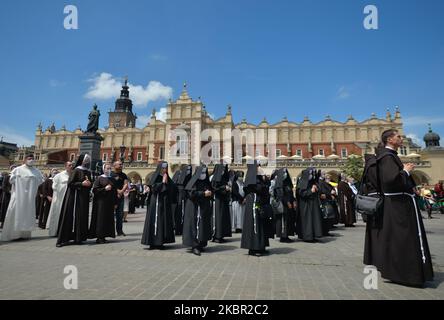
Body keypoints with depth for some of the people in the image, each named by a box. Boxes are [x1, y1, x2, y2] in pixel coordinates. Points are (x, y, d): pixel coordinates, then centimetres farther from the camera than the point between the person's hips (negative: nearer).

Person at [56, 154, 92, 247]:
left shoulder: (88, 172, 13)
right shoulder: (76, 170, -5)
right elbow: (70, 183, -10)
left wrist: (89, 184, -1)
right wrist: (81, 183, -15)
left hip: (84, 198, 6)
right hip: (75, 196, -6)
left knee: (82, 217, 5)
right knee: (70, 217, -5)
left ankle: (79, 238, 13)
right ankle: (63, 239, 2)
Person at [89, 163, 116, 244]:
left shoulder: (112, 179, 13)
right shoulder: (99, 179, -1)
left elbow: (115, 191, 15)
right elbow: (94, 190, -7)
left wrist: (115, 203, 11)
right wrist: (105, 189, -16)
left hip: (110, 202, 5)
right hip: (101, 202, -5)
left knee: (108, 219, 5)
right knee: (100, 219, -4)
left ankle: (103, 236, 13)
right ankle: (99, 237, 3)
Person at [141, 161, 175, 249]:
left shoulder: (167, 178, 13)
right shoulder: (155, 177, -4)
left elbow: (171, 190, 10)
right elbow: (153, 188, -16)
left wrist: (167, 182, -4)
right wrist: (162, 182, -13)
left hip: (165, 203, 6)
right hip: (156, 202, -6)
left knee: (165, 221, 6)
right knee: (156, 221, -7)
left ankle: (160, 242, 13)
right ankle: (153, 243, -1)